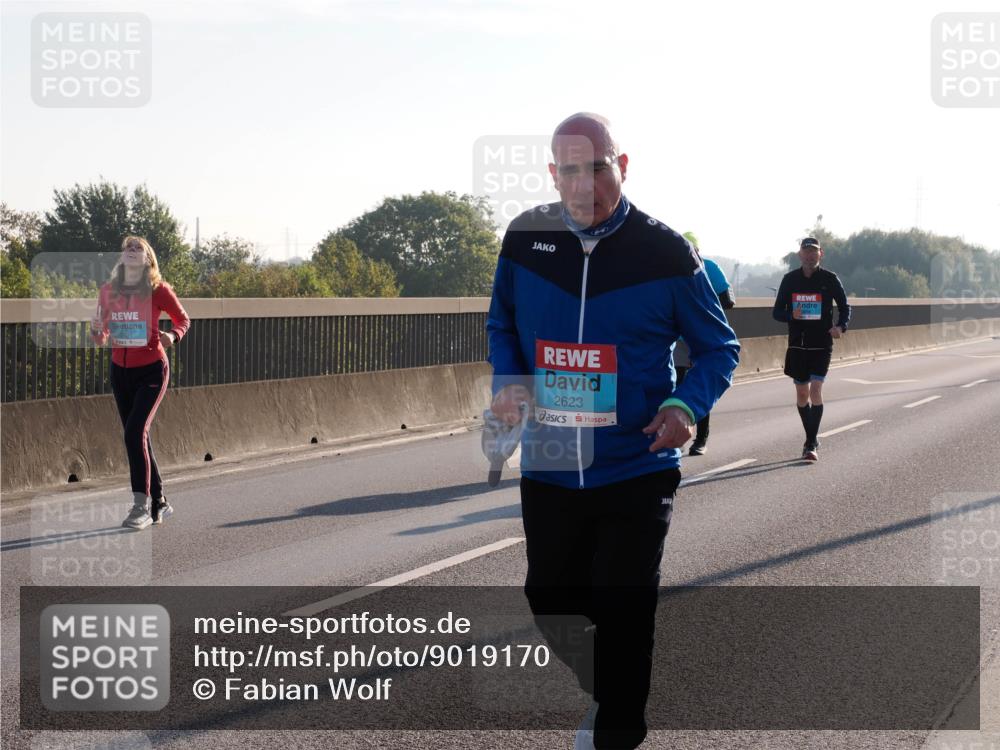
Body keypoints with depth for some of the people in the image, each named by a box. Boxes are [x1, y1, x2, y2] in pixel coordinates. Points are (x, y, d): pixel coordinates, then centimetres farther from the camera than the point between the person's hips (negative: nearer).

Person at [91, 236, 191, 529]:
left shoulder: (158, 290, -9)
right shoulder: (108, 291, 2)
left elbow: (183, 320, 3)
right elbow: (101, 336, 10)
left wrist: (173, 336, -18)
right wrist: (97, 333, -13)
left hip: (151, 370, -5)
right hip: (120, 371, 5)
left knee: (135, 432, -18)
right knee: (138, 437, 9)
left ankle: (141, 505, -13)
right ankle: (159, 502, 21)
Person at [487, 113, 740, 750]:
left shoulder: (665, 251, -10)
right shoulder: (526, 238, -2)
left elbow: (720, 347, 0)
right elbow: (502, 325, 14)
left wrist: (687, 406, -18)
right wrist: (507, 381, -6)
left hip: (637, 475, -3)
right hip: (547, 471, 4)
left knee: (623, 624, 0)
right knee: (550, 607, 17)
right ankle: (601, 692, 45)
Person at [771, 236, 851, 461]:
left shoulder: (830, 279, -1)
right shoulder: (790, 279, 4)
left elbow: (845, 307, 6)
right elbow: (777, 311, 7)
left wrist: (840, 327, -14)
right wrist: (791, 315, -15)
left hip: (822, 344, -3)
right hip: (797, 344, 3)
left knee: (816, 389, -15)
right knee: (802, 393, 9)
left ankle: (811, 444, -14)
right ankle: (812, 439, 25)